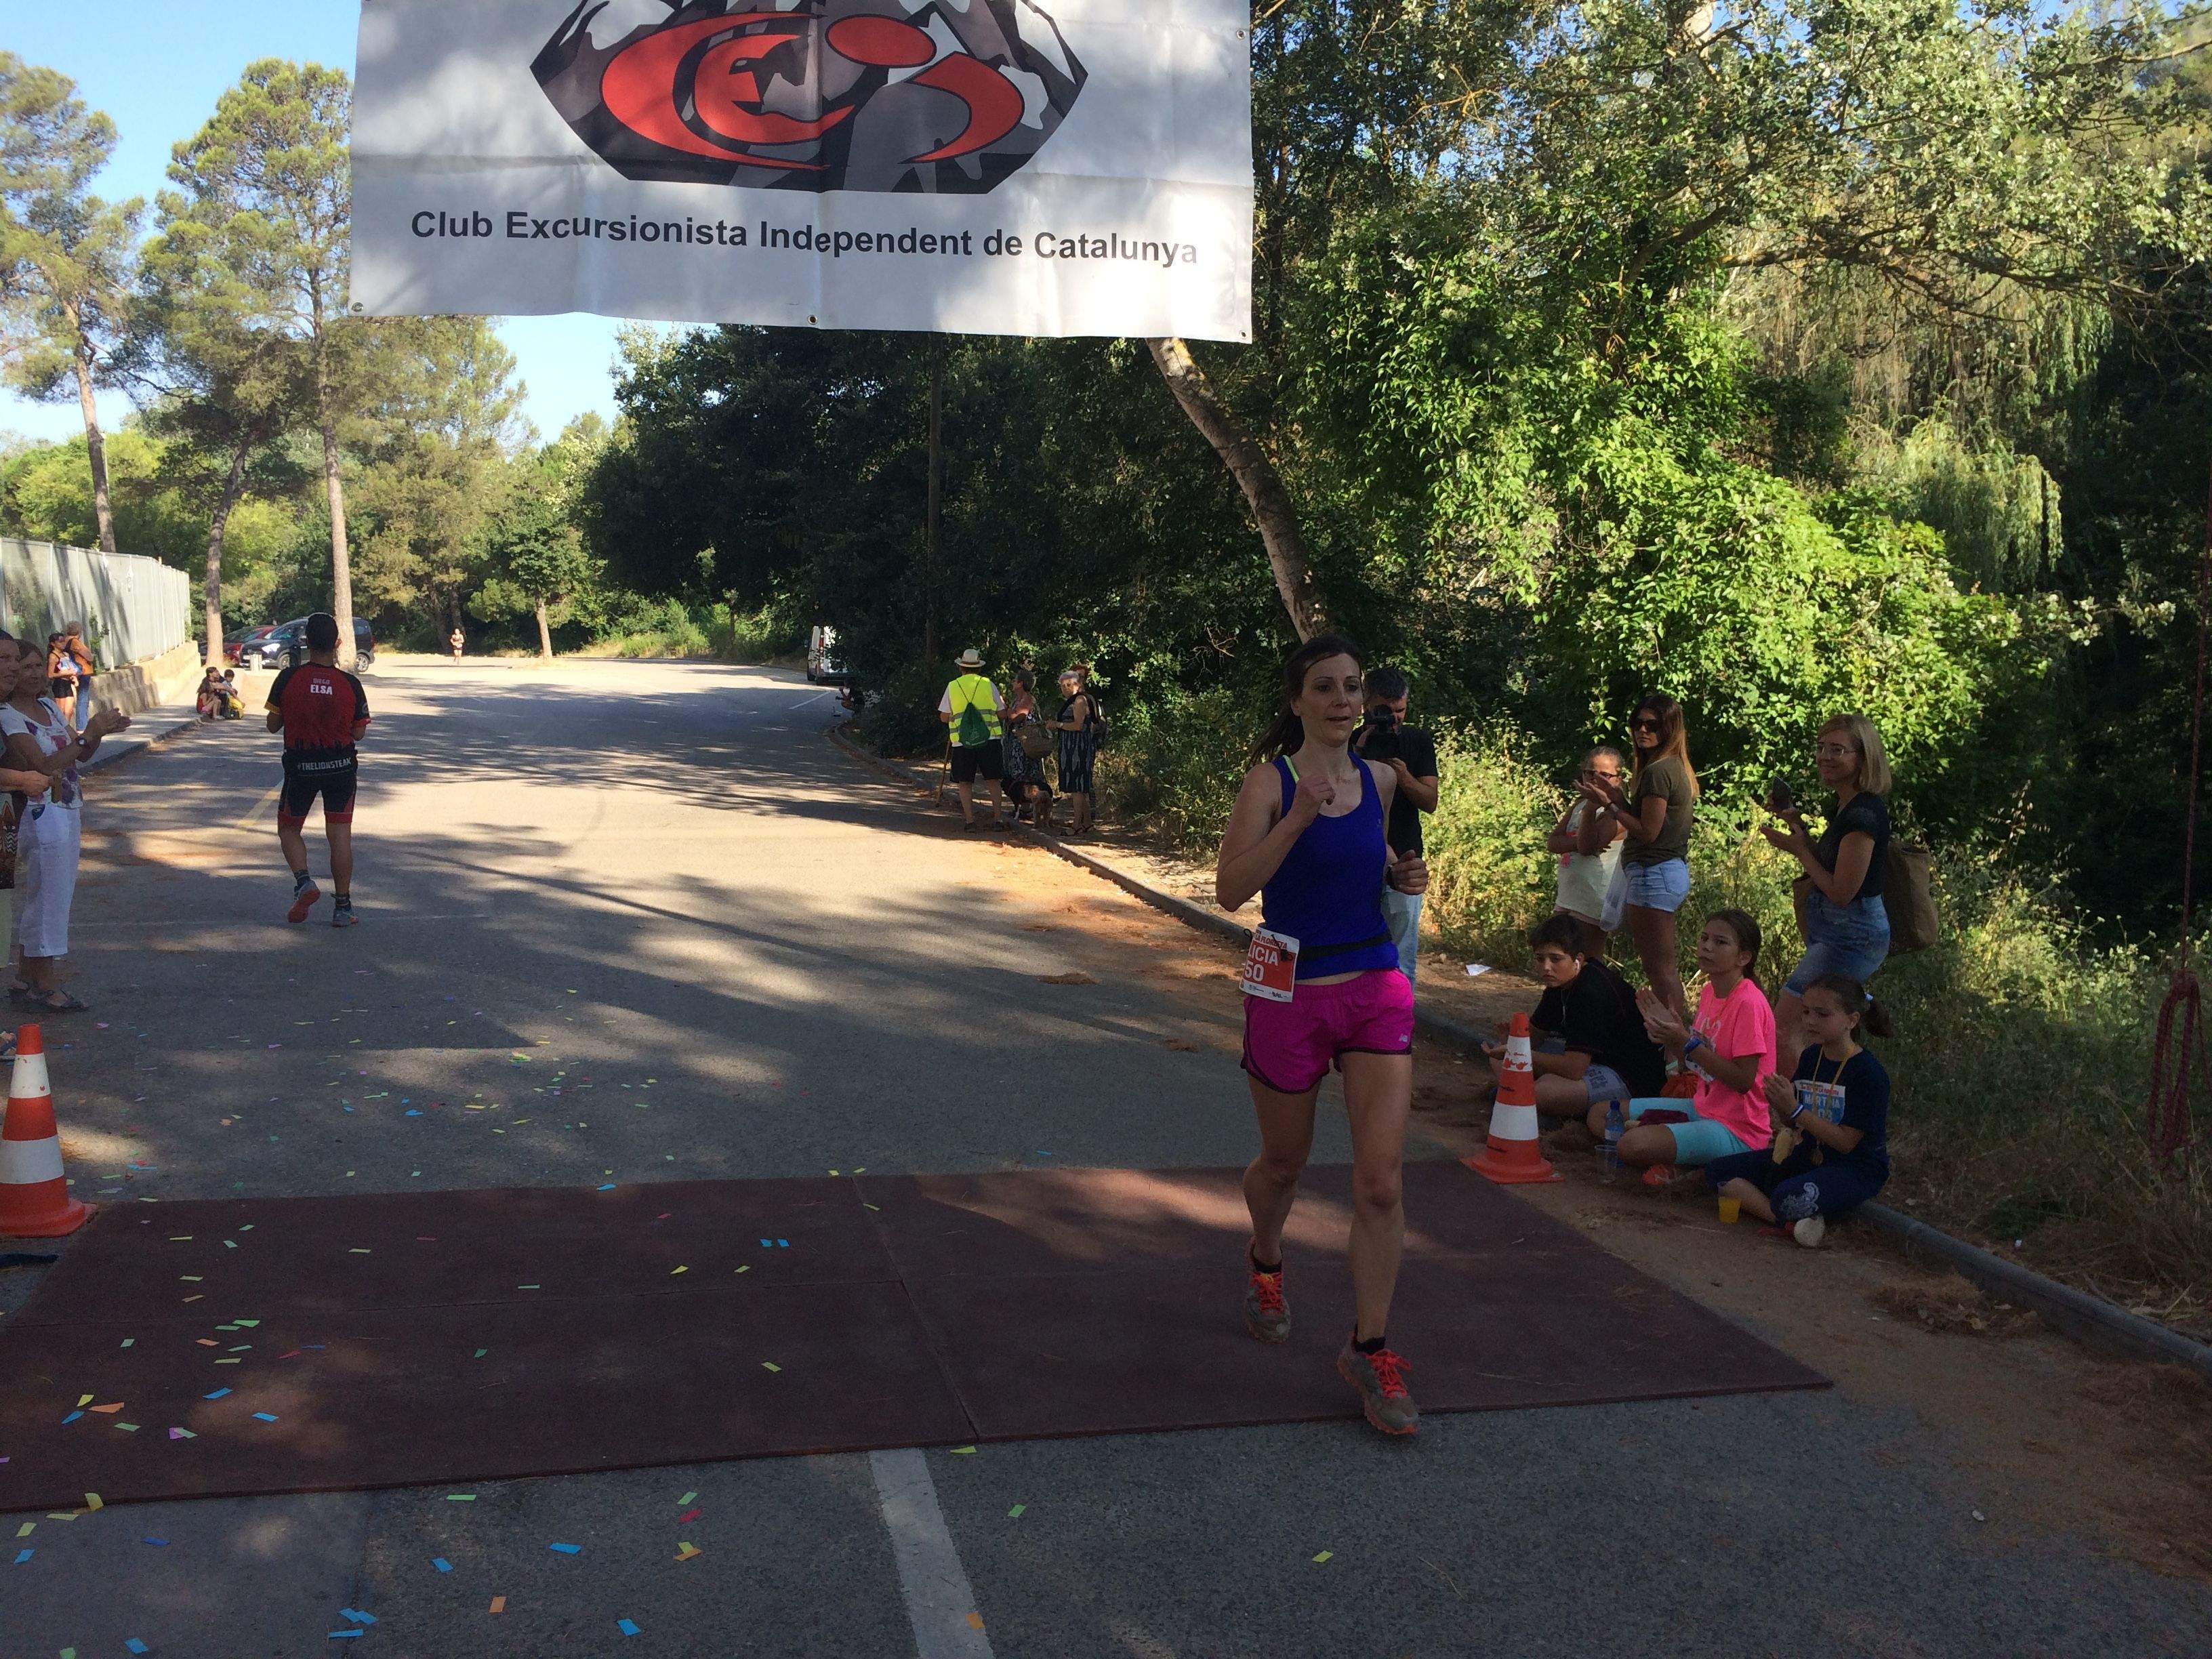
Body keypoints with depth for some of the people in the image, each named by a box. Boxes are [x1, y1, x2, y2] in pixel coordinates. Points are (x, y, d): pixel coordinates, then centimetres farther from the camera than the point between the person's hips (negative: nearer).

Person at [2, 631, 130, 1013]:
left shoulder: (49, 707, 11)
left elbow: (82, 756, 12)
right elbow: (44, 766, -21)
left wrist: (100, 730, -6)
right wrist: (89, 734, -23)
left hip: (67, 811, 8)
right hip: (40, 815, -8)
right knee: (46, 897, -4)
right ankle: (43, 987, 4)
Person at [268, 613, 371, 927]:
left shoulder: (288, 678, -9)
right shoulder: (350, 684, -7)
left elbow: (273, 725, -1)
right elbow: (359, 733, -2)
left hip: (300, 767, -1)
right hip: (341, 768, 1)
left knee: (288, 829, 17)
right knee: (340, 836, 5)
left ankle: (303, 881, -6)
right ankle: (342, 907, 7)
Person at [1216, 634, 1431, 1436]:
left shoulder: (1378, 780, 5)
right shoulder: (1271, 782, -10)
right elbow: (1230, 889, -21)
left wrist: (1402, 873, 3)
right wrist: (1299, 817, -31)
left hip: (1377, 990, 3)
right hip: (1291, 991, -3)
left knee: (1381, 1180, -6)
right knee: (1284, 1162, 17)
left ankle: (1369, 1349, 5)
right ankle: (1264, 1264, 49)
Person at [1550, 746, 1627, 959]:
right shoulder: (1580, 804, 13)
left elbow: (1587, 846, -23)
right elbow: (1553, 842, 4)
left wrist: (1591, 806, -28)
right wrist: (1578, 842, -16)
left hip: (1592, 904, -8)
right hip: (1566, 899, 8)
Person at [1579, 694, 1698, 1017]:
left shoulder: (1658, 771, -16)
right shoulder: (1677, 769, 15)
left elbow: (1648, 831, -18)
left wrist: (1609, 806, -10)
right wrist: (1619, 800, 10)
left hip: (1654, 874, -11)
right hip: (1674, 871, 11)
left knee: (1658, 969, -6)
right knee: (1665, 968, 16)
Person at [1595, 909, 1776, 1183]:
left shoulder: (1749, 1003, -20)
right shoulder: (1709, 992, 8)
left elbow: (1743, 1081, -22)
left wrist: (1687, 1043, -24)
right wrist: (1668, 1035, -4)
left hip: (1736, 1130, -9)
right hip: (1702, 1107, 9)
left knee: (1633, 1144, -30)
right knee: (1599, 1116, 7)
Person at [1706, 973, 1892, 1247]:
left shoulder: (1869, 1073, -16)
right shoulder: (1810, 1057, 6)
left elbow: (1846, 1142, -19)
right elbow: (1793, 1123, 11)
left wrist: (1795, 1110, -23)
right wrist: (1779, 1110, -13)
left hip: (1856, 1169, -9)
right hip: (1808, 1155, 9)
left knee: (1790, 1197, -41)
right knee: (1718, 1171, -7)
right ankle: (1790, 1223, -22)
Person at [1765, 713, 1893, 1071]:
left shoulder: (1863, 814, -21)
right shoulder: (1845, 807, 10)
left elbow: (1841, 891, -21)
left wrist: (1798, 849, -9)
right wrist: (1796, 823, 8)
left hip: (1852, 935, -11)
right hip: (1835, 931, 11)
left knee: (1783, 1031, -12)